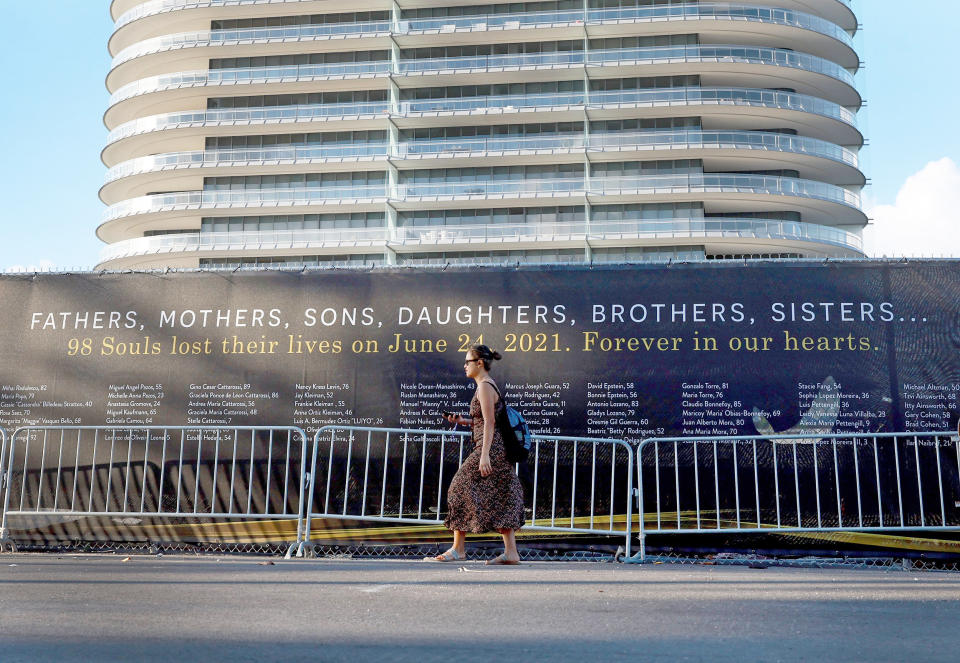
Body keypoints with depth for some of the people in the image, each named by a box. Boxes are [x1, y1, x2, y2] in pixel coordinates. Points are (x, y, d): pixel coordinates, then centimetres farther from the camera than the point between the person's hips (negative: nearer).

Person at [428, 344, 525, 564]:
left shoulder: (485, 387, -11)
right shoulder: (488, 385, 18)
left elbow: (489, 423, -18)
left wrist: (484, 455, -22)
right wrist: (462, 420, 13)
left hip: (490, 448, -10)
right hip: (498, 449, 10)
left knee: (463, 488, -4)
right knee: (500, 497, 6)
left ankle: (458, 549, 2)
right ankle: (511, 552, 4)